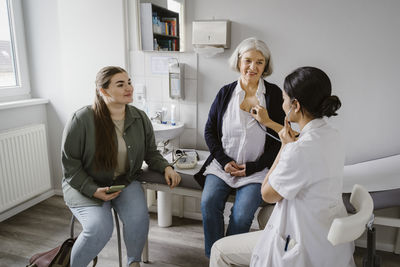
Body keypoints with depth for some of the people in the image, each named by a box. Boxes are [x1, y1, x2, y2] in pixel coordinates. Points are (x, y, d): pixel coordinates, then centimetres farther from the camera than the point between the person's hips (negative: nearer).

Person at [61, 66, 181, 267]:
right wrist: (94, 191, -19)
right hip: (86, 186, -3)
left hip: (126, 182, 3)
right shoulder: (82, 120, -16)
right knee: (99, 228, -25)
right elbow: (70, 164, -10)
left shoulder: (140, 118, -2)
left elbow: (151, 152, 10)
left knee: (138, 218, -22)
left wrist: (166, 167, -10)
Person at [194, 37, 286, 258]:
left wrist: (252, 167, -8)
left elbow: (281, 138, 0)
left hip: (257, 170, -2)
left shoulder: (274, 94, 1)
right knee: (208, 203, -20)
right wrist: (224, 161, -4)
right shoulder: (226, 93, 6)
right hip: (222, 164, 2)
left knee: (242, 214, -21)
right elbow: (209, 131, 10)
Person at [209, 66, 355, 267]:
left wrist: (285, 146, -13)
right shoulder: (331, 134, -5)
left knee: (220, 250, 5)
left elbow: (268, 195, -16)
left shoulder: (300, 151, -32)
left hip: (307, 250, -9)